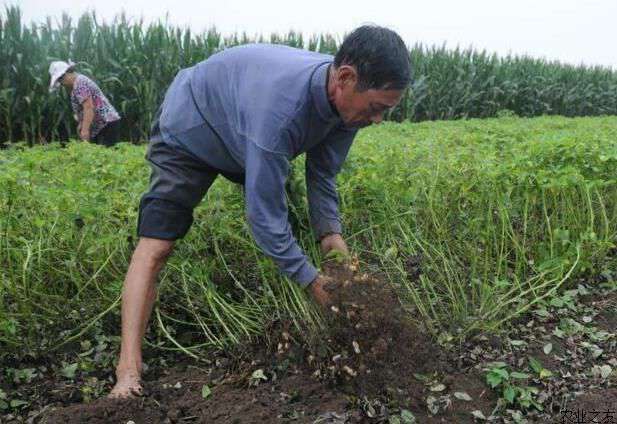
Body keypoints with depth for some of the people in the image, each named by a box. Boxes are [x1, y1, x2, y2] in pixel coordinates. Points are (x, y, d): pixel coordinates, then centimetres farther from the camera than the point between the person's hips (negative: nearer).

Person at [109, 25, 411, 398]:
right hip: (189, 130, -7)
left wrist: (330, 231, -22)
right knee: (155, 245, -18)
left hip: (246, 131, 8)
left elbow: (323, 174, -8)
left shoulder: (344, 98, -20)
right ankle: (129, 369, -16)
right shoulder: (278, 109, -46)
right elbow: (265, 214, -40)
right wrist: (313, 280, -32)